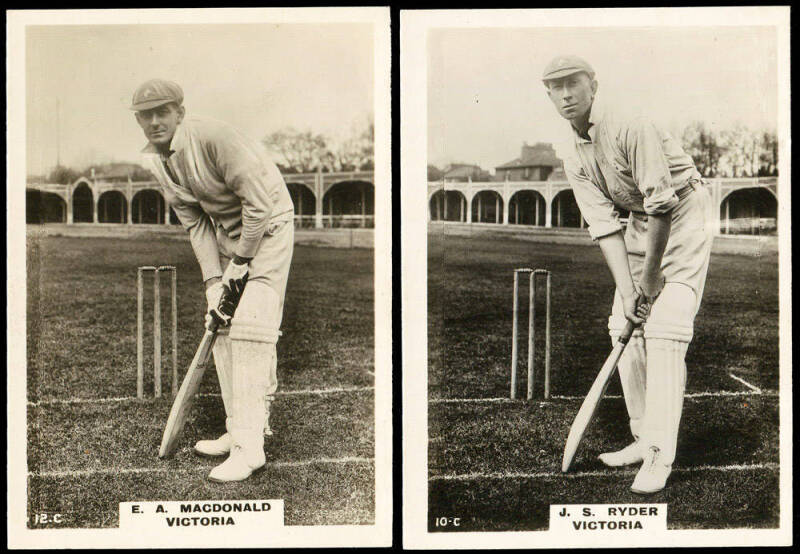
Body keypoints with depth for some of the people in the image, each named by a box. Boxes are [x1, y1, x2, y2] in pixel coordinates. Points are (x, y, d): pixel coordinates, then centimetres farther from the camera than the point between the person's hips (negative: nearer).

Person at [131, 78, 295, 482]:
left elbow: (260, 200, -24)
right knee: (224, 332, 7)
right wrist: (213, 281, -7)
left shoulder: (212, 137, -25)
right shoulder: (155, 161, 0)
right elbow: (195, 224, 2)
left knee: (249, 330, -16)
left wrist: (241, 261, -16)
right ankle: (238, 431, 18)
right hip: (228, 232, 8)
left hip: (269, 226, -8)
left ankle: (249, 447, -15)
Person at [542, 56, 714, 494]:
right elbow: (604, 225, -7)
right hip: (641, 222, 7)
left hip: (684, 215, -7)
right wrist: (627, 290, -15)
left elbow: (662, 203, -24)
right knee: (625, 328, 2)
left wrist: (652, 274, -17)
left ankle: (660, 455, -15)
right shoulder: (573, 157, -2)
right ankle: (644, 439, 14)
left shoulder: (632, 128, -24)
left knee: (663, 330, -17)